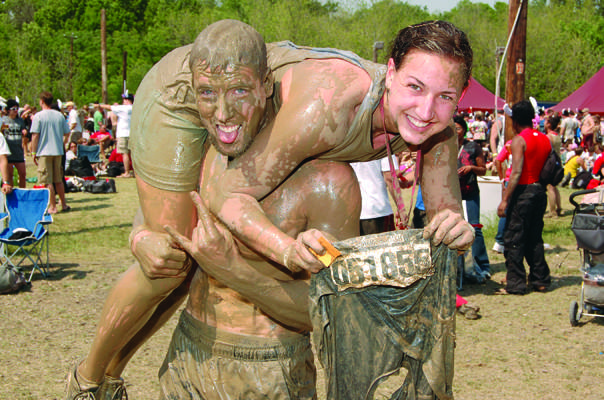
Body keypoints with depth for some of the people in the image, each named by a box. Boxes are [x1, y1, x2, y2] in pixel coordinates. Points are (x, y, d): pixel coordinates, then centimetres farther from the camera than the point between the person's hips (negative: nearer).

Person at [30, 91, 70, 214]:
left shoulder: (38, 116, -9)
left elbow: (35, 136, -10)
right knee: (58, 180, 16)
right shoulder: (59, 115, 3)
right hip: (58, 151, 5)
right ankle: (63, 204, 21)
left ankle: (52, 206, -1)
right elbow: (66, 132, 8)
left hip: (44, 153, -5)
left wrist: (33, 153, -4)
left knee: (47, 181, 0)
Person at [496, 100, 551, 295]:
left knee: (514, 239, -1)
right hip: (540, 191, 7)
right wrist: (541, 185, 18)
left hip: (523, 191, -7)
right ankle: (540, 280, 20)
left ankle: (515, 284, -1)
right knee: (535, 238, 16)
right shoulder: (545, 139, 9)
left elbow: (516, 172, -19)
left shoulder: (519, 140, -12)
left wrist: (505, 199, -19)